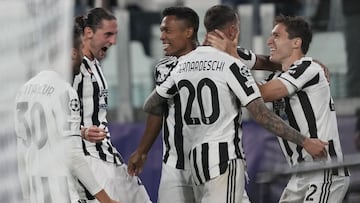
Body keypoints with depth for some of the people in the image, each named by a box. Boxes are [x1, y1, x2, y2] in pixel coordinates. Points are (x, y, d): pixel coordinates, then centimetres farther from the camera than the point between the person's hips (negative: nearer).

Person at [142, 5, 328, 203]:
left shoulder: (182, 64, 10)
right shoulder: (231, 65, -9)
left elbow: (150, 106, 19)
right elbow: (261, 115, -14)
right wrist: (305, 142, -10)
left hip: (195, 157, 7)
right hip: (225, 157, -7)